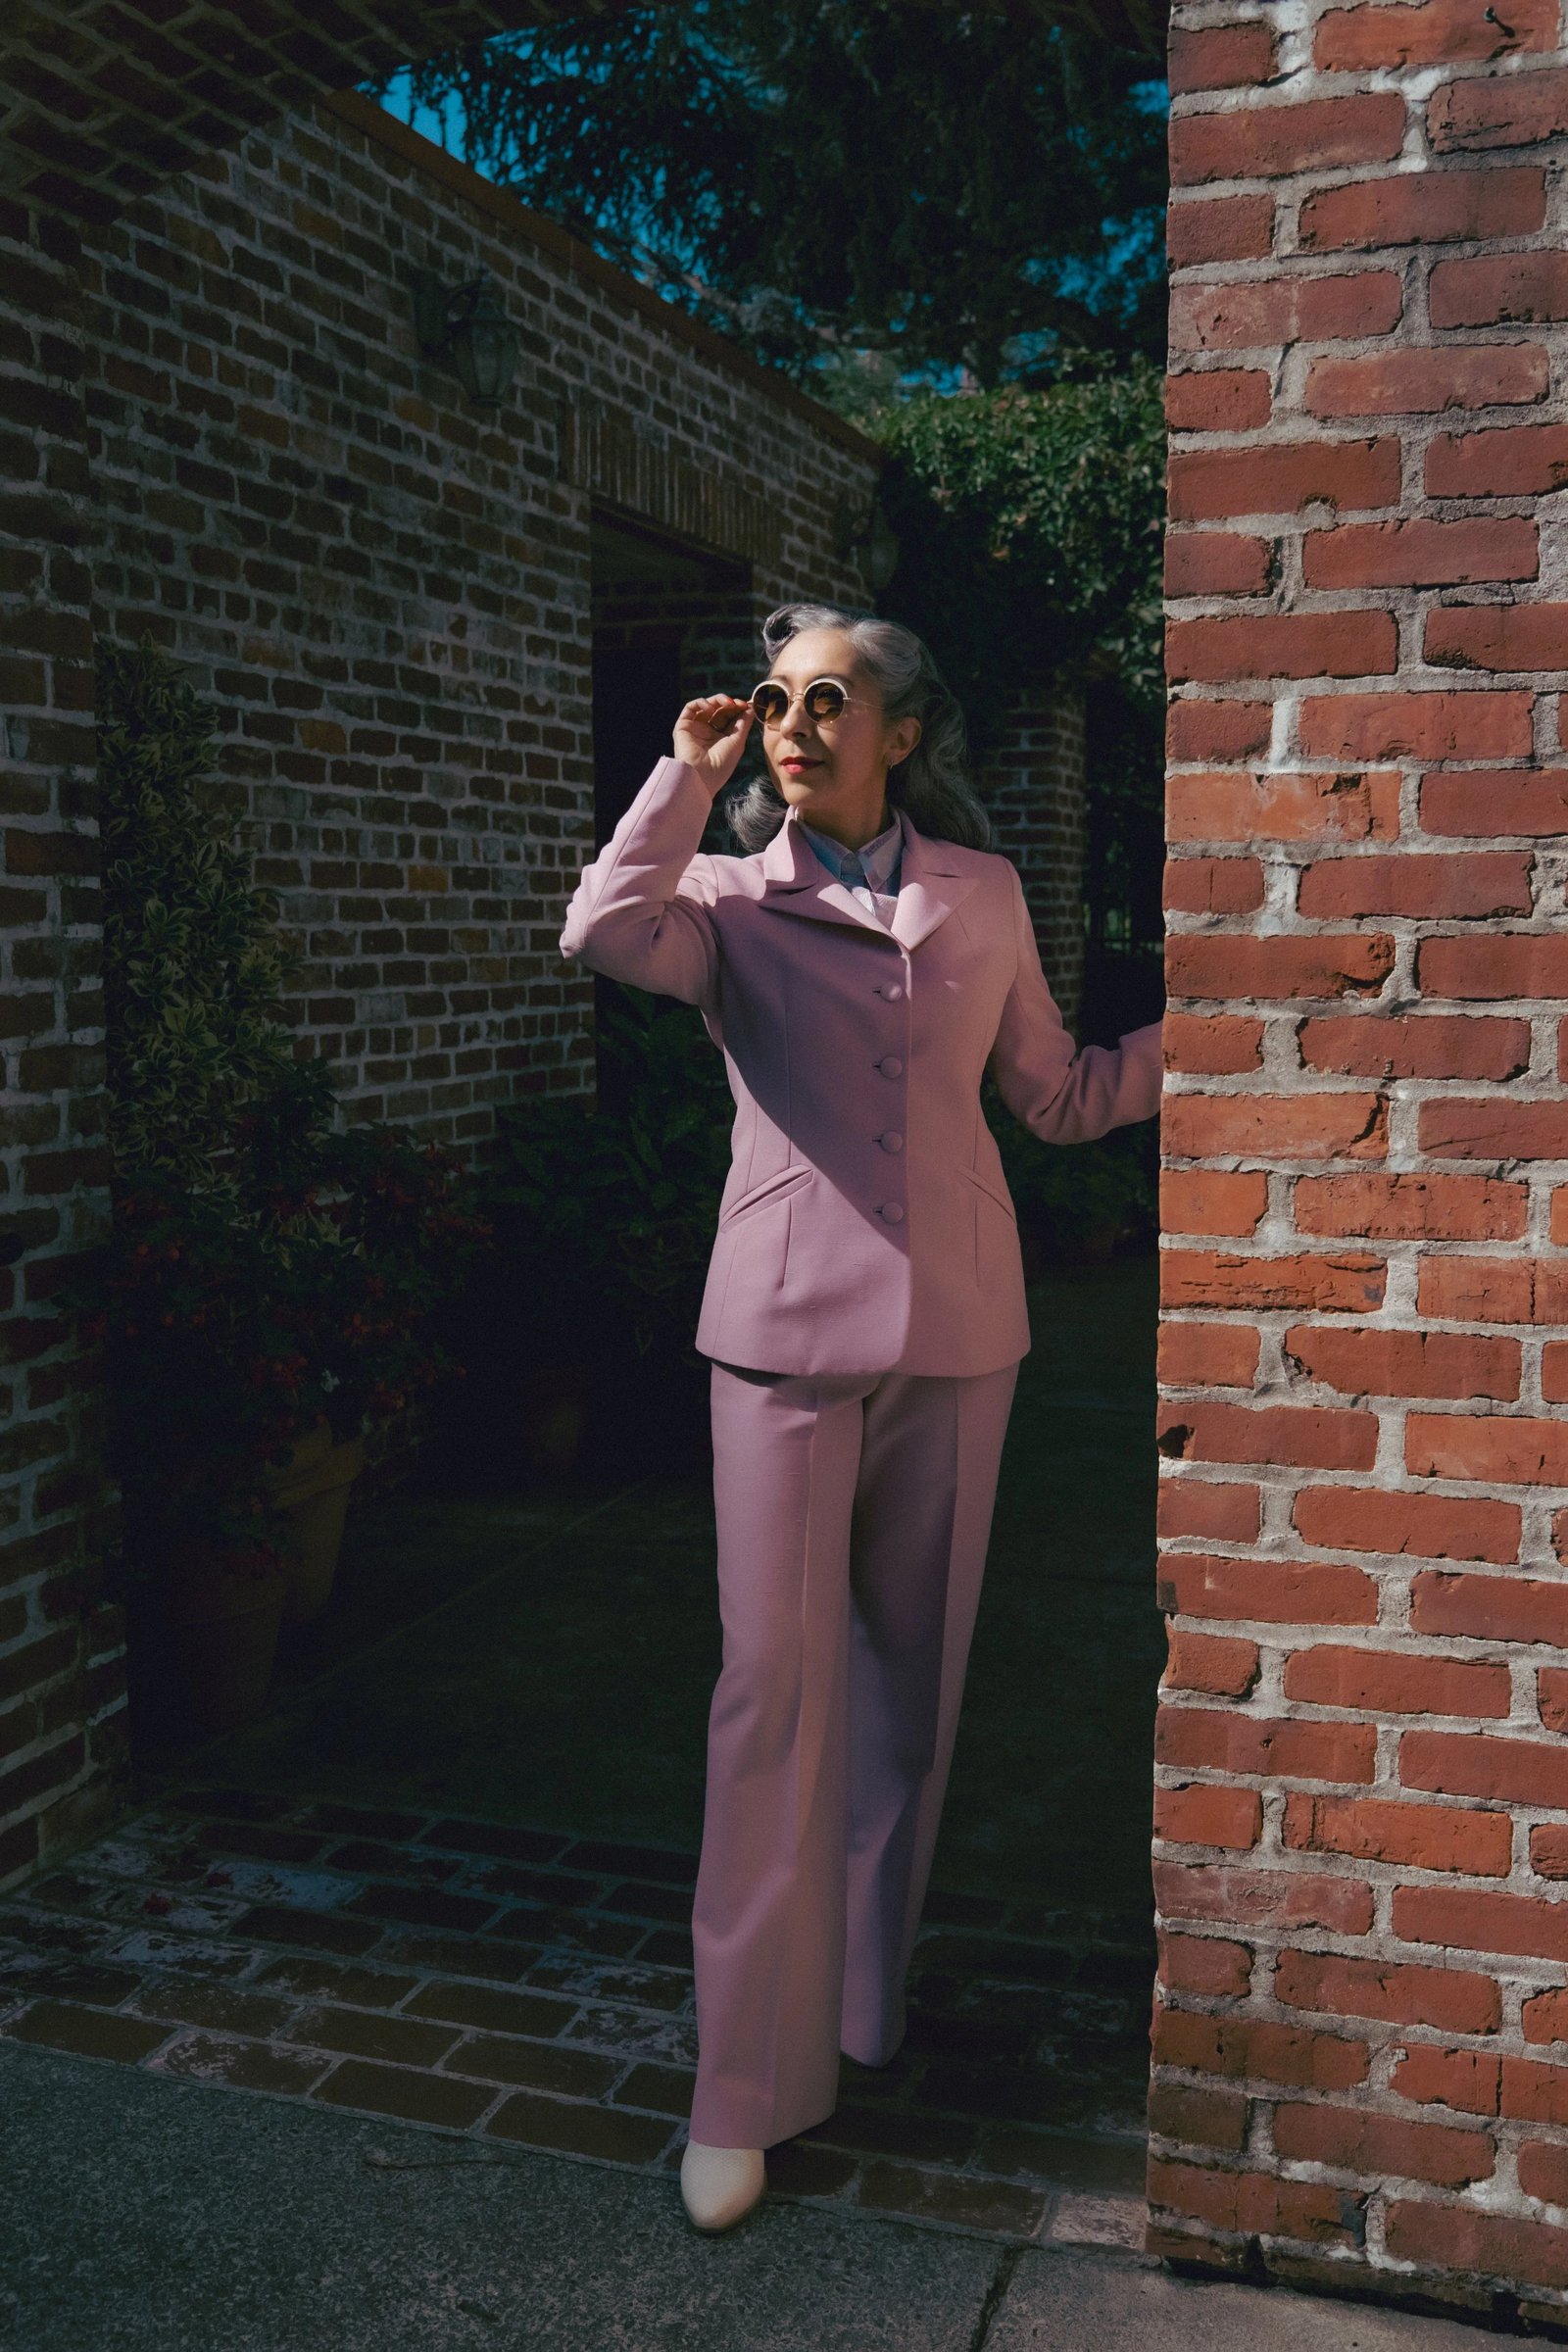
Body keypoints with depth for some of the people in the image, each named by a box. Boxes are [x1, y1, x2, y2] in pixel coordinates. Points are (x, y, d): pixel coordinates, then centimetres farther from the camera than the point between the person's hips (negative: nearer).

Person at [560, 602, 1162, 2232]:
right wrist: (690, 776, -10)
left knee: (913, 1674, 12)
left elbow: (1058, 1098, 15)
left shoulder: (985, 896, 9)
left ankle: (871, 2005, 33)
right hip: (788, 1322, -2)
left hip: (955, 1327, 3)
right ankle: (749, 2087, 6)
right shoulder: (733, 896, 4)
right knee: (775, 1683, -5)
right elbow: (605, 934, -19)